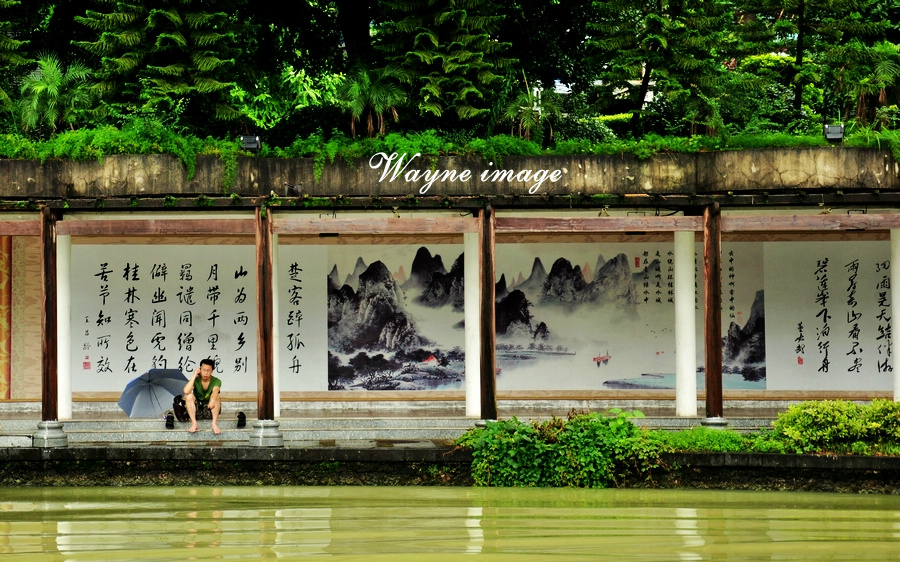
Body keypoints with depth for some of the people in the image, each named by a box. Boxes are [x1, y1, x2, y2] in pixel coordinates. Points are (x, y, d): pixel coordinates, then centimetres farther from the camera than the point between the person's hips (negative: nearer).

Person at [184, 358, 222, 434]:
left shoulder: (216, 381, -13)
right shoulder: (196, 380, -10)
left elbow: (215, 391, -37)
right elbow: (186, 391, -29)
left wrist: (213, 400, -60)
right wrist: (194, 375, -24)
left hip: (210, 408, -1)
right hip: (196, 407, 1)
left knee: (216, 396, -30)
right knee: (189, 396, -27)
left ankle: (215, 424, -37)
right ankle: (194, 423, -33)